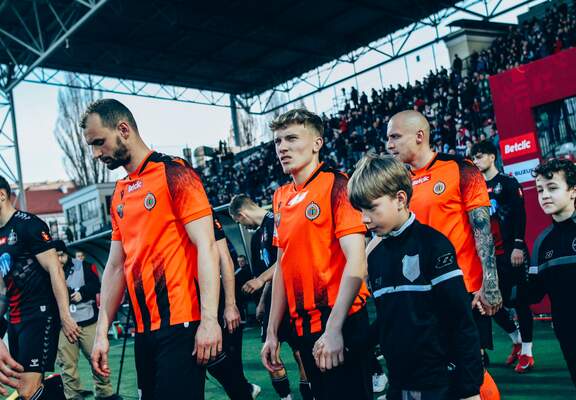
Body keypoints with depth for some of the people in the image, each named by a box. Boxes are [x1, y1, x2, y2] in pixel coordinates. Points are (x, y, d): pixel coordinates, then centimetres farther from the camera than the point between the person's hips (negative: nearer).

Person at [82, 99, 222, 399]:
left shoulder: (173, 173, -7)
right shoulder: (119, 194, 15)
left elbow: (206, 247, -13)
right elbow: (115, 266, 17)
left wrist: (209, 319, -20)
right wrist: (102, 331, 12)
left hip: (181, 324, -7)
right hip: (143, 329, 7)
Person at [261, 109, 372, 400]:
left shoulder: (335, 185, -10)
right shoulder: (281, 197, 10)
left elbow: (356, 261, -17)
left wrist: (334, 328, -22)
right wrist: (272, 331, 13)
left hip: (340, 325, -6)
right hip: (303, 326, 7)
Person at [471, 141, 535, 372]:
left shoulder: (508, 182, -2)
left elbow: (520, 214, -9)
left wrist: (518, 245, -17)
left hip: (511, 253, -5)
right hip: (490, 255, 6)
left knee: (518, 300, -2)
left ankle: (526, 352, 8)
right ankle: (517, 341, 26)